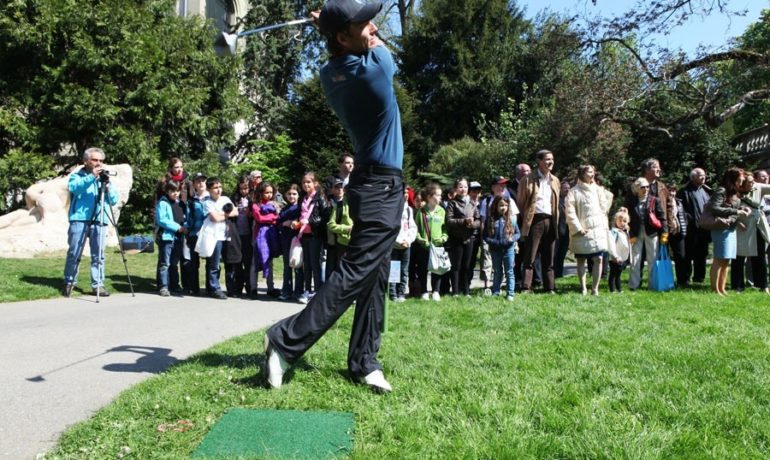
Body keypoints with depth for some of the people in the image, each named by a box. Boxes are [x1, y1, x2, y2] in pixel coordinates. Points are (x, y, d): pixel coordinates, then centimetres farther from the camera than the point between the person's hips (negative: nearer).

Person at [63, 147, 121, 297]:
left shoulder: (104, 178, 19)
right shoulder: (77, 176, 9)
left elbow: (114, 200, 9)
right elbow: (74, 187, -16)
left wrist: (107, 186, -8)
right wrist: (91, 177, -27)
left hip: (99, 221, 3)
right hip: (79, 220, -3)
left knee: (98, 255, 0)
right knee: (74, 253, -1)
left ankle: (98, 285, 4)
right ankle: (69, 282, 12)